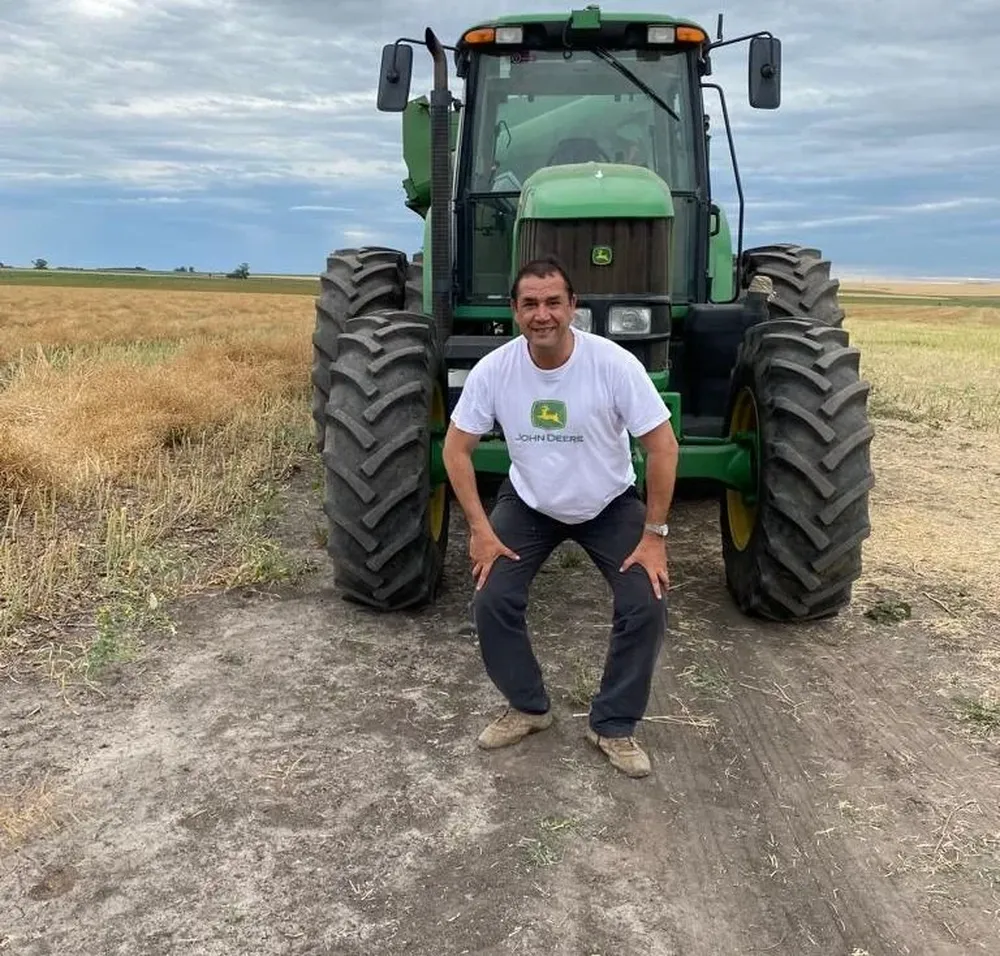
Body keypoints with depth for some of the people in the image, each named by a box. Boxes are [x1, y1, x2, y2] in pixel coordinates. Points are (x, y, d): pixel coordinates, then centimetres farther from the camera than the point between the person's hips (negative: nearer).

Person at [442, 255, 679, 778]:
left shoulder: (614, 363, -27)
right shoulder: (493, 370, -20)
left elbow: (662, 447, -20)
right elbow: (456, 448, -10)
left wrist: (654, 534, -20)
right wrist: (480, 528, -15)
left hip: (610, 505, -1)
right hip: (528, 503, 2)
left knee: (646, 607, -15)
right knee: (491, 602, -12)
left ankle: (613, 724, 6)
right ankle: (528, 707, 13)